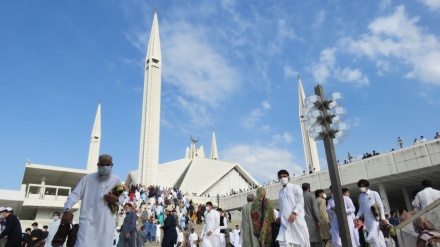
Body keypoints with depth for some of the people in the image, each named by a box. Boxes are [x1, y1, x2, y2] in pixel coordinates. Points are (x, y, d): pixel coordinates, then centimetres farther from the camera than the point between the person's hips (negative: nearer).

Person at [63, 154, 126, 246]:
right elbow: (75, 194, -2)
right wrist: (67, 209, -18)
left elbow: (123, 198, 16)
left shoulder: (116, 180, 7)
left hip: (106, 223, 2)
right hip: (88, 220, -2)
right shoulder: (88, 178, 2)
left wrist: (116, 199, -8)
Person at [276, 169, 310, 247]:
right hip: (285, 220, 5)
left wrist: (294, 213, -19)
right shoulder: (281, 191, 19)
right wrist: (279, 216, 12)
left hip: (296, 218, -5)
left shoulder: (295, 187, 2)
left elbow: (301, 202, -7)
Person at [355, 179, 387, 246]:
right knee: (378, 236, 9)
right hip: (367, 220, 5)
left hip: (375, 219, -4)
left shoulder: (374, 194, -2)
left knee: (372, 236, -17)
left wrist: (382, 218, -7)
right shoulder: (361, 196, 11)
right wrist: (357, 217, 1)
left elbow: (381, 206, -1)